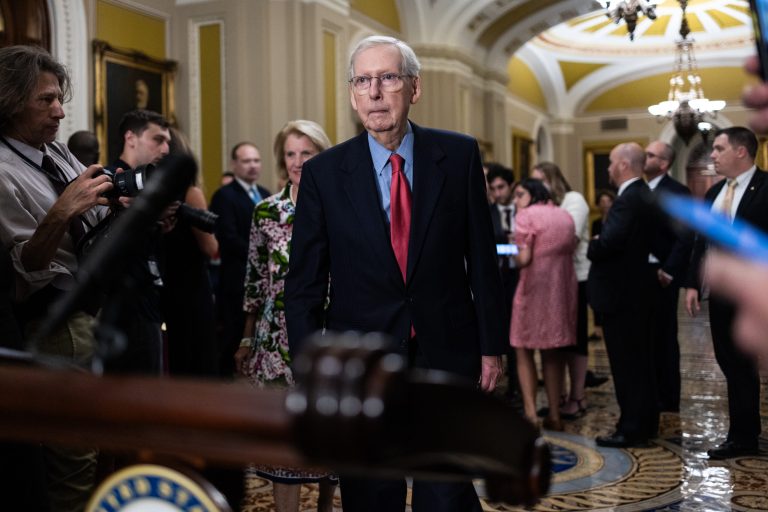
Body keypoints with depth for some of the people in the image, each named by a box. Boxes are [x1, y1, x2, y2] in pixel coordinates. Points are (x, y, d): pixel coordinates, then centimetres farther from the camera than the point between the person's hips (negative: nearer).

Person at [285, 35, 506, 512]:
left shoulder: (459, 155, -1)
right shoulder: (324, 173, -3)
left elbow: (482, 257, 2)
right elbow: (304, 284, -1)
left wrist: (492, 345, 3)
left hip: (447, 355, 0)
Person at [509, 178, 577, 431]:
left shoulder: (526, 215, -7)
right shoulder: (564, 215, 13)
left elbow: (523, 259, -14)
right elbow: (570, 249, 11)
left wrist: (513, 257, 6)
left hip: (535, 287, -6)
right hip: (563, 287, 6)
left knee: (524, 351, 5)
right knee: (552, 352, 14)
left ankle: (530, 414, -5)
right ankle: (554, 414, 13)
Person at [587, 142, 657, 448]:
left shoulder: (628, 199, -20)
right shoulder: (646, 196, 12)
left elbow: (607, 243, -29)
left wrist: (590, 248, -7)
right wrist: (600, 246, 9)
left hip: (620, 292, -10)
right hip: (639, 289, 10)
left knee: (626, 364, -2)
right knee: (641, 360, 16)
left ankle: (631, 430, 5)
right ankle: (646, 423, 26)